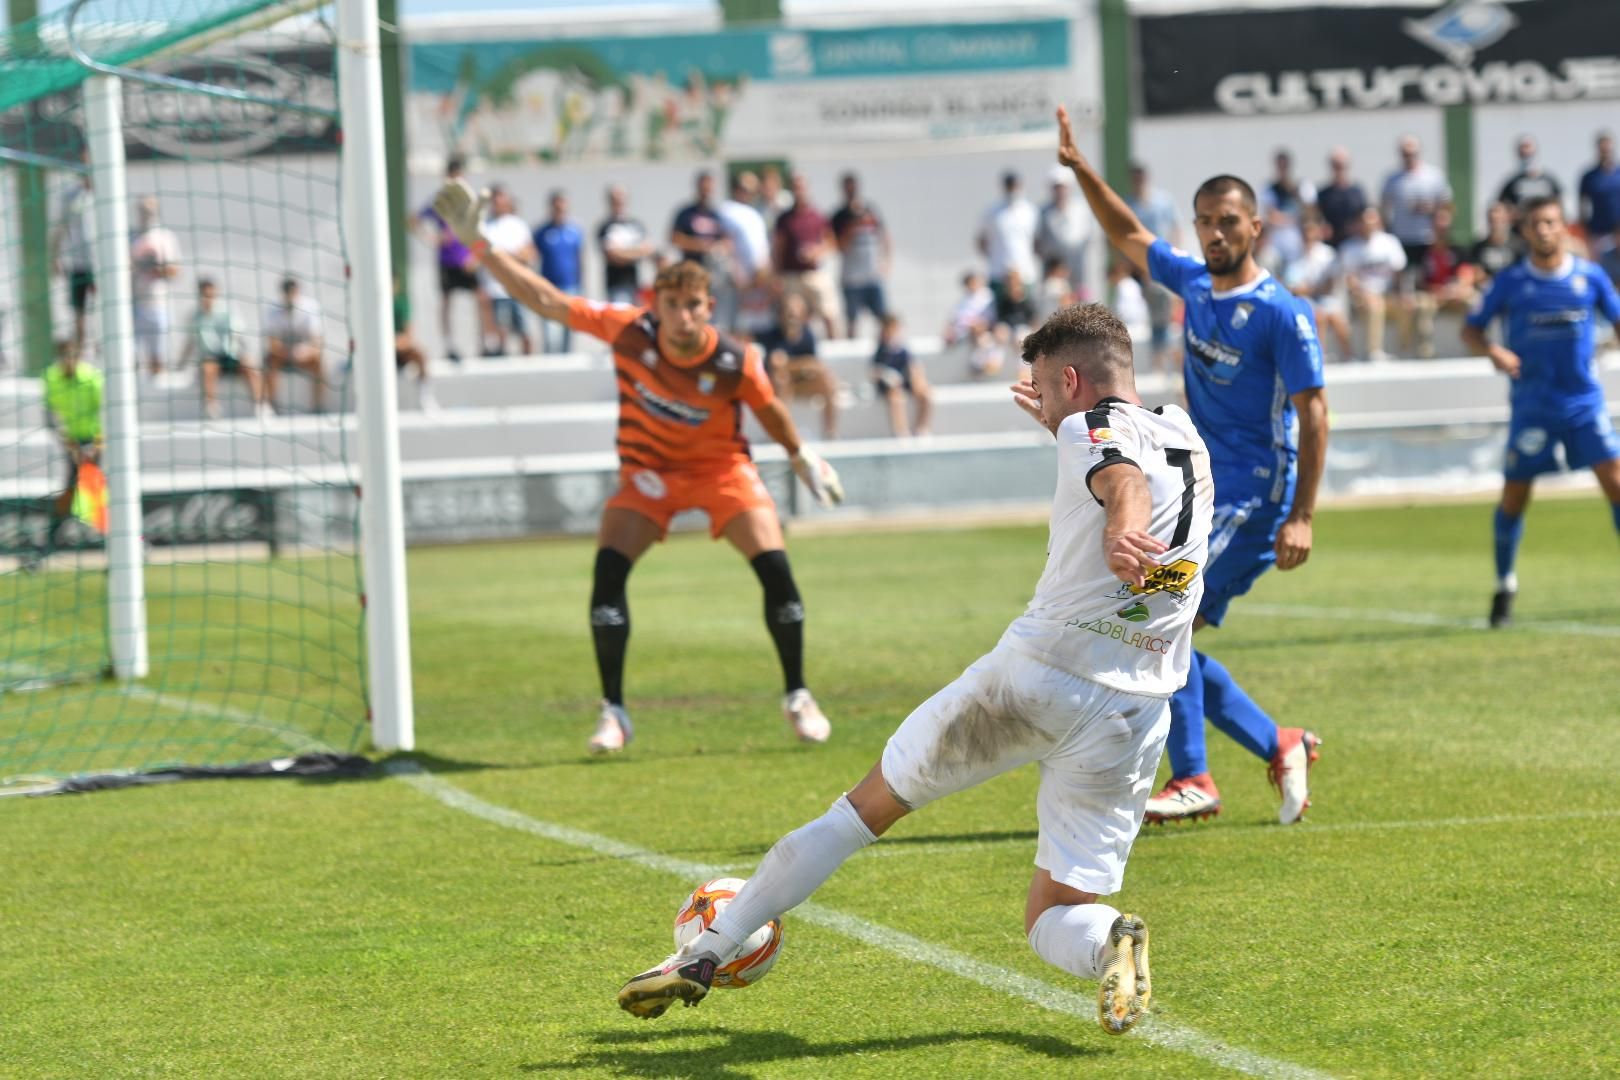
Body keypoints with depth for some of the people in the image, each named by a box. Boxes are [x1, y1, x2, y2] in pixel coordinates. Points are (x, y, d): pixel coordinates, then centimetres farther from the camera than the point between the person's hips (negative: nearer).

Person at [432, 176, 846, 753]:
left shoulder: (737, 363, -25)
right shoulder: (629, 331, -24)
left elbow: (770, 411, -3)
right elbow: (547, 301, -19)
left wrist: (803, 458, 11)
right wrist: (478, 243, -22)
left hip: (722, 467, -1)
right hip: (648, 469, 1)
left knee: (775, 569, -15)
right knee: (608, 570, -18)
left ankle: (798, 698, 6)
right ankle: (612, 712, -6)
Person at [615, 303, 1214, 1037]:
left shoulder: (1090, 430, -1)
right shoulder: (1187, 438, 19)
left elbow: (1123, 481, -26)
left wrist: (1124, 535, -46)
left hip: (1033, 671, -4)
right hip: (1131, 716, 4)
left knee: (867, 806, 14)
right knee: (1051, 920, 11)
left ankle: (705, 954, 16)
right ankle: (1108, 943, -26)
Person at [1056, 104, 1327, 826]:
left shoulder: (1282, 314, -12)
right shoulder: (1194, 285, 9)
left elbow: (1313, 413, -14)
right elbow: (1129, 236, 25)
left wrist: (1301, 516, -19)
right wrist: (1081, 170, 17)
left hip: (1252, 498, -8)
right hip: (1202, 494, 8)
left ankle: (1193, 780, -12)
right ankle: (1281, 747, 16)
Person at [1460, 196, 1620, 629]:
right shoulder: (1510, 282, -1)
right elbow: (1470, 329, 3)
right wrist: (1493, 351, -16)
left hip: (1584, 402, 1)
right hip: (1531, 405, -1)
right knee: (1514, 496, 1)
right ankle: (1505, 586, 20)